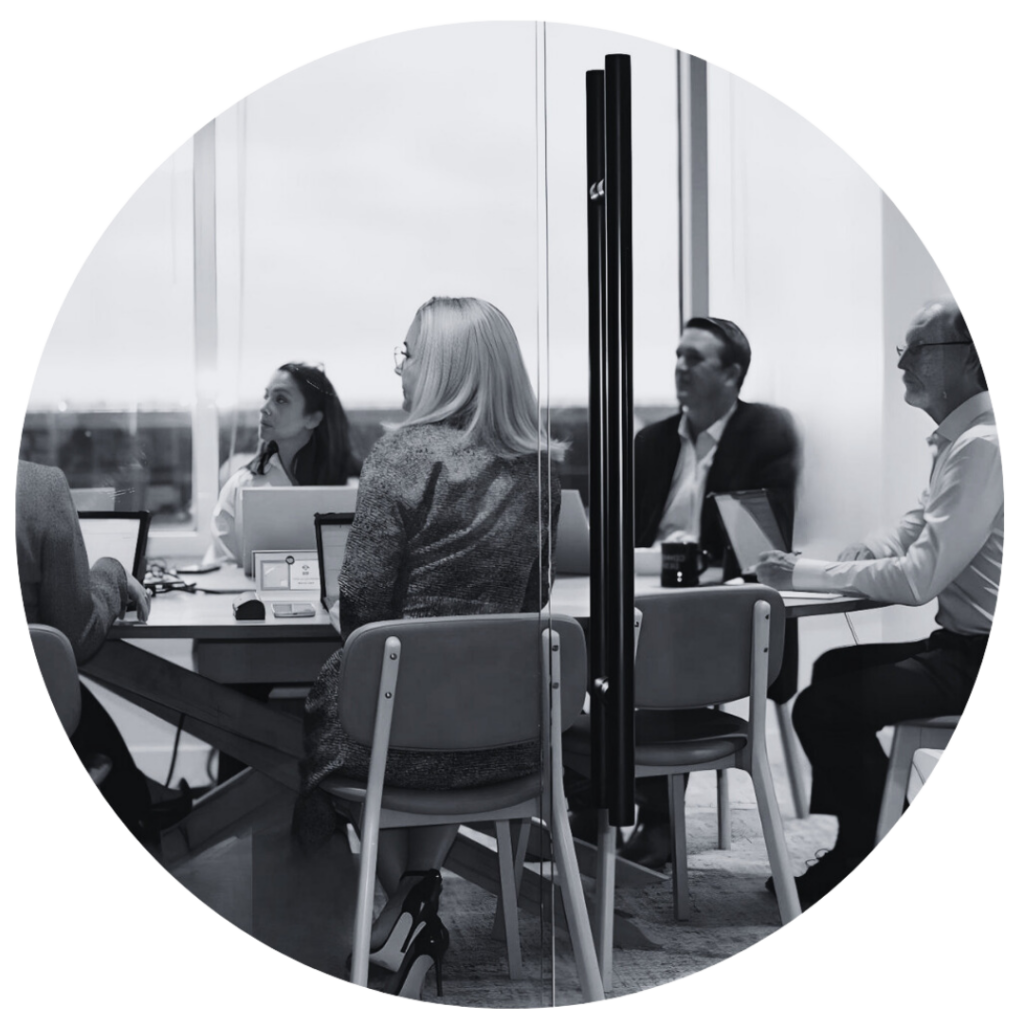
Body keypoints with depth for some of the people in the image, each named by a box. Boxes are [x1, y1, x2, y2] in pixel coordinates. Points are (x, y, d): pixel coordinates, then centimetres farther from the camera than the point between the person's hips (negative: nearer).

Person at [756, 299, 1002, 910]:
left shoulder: (983, 446, -21)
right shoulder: (962, 438, 12)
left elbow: (919, 578, -25)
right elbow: (912, 533, 18)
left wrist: (807, 575, -18)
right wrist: (823, 563, 2)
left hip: (982, 659, -10)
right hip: (965, 645, 11)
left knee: (823, 709, -11)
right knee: (836, 670, 21)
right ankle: (862, 847, 27)